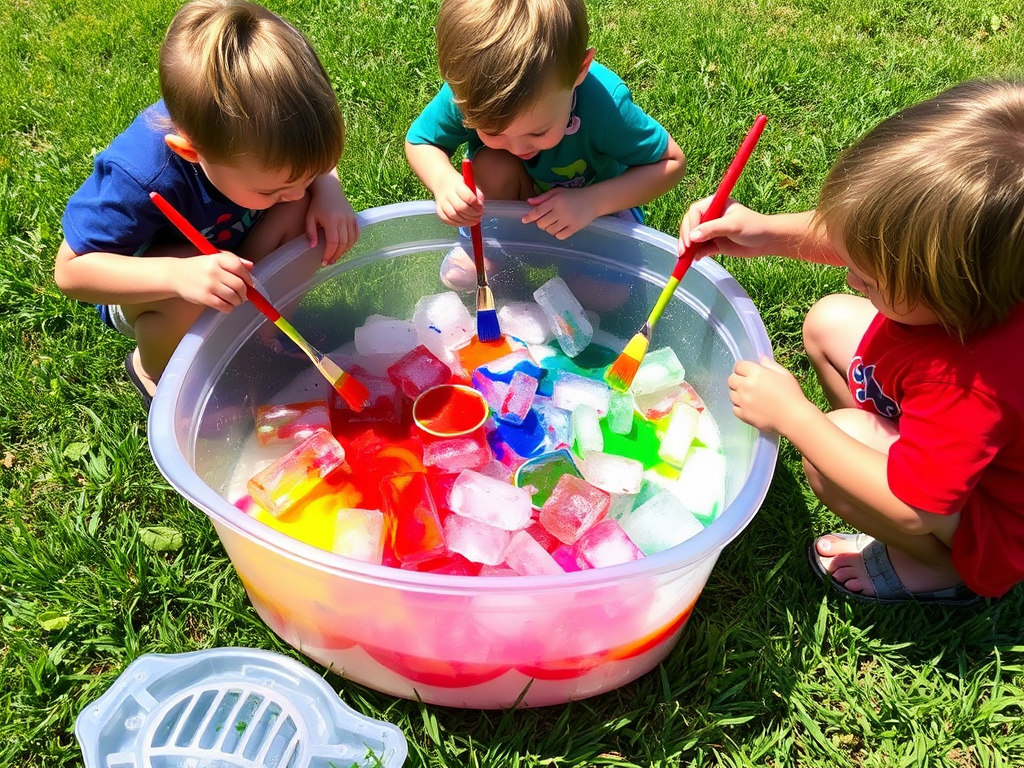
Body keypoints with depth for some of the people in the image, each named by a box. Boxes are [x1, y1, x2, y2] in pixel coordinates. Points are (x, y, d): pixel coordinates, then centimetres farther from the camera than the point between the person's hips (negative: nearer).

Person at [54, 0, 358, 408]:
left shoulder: (254, 122, -28)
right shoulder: (138, 177, -42)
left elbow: (315, 143, -6)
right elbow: (70, 270, -34)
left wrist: (328, 189, -30)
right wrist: (177, 275, -51)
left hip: (230, 252, 4)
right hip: (144, 291, -4)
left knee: (304, 212, -23)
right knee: (186, 295, -38)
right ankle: (153, 370, -3)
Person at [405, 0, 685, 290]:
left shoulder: (605, 104, -39)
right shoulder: (467, 93, -32)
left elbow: (672, 162, -25)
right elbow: (418, 141, -13)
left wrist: (592, 201, -40)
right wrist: (443, 179, -37)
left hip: (595, 206, 0)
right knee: (493, 164, -32)